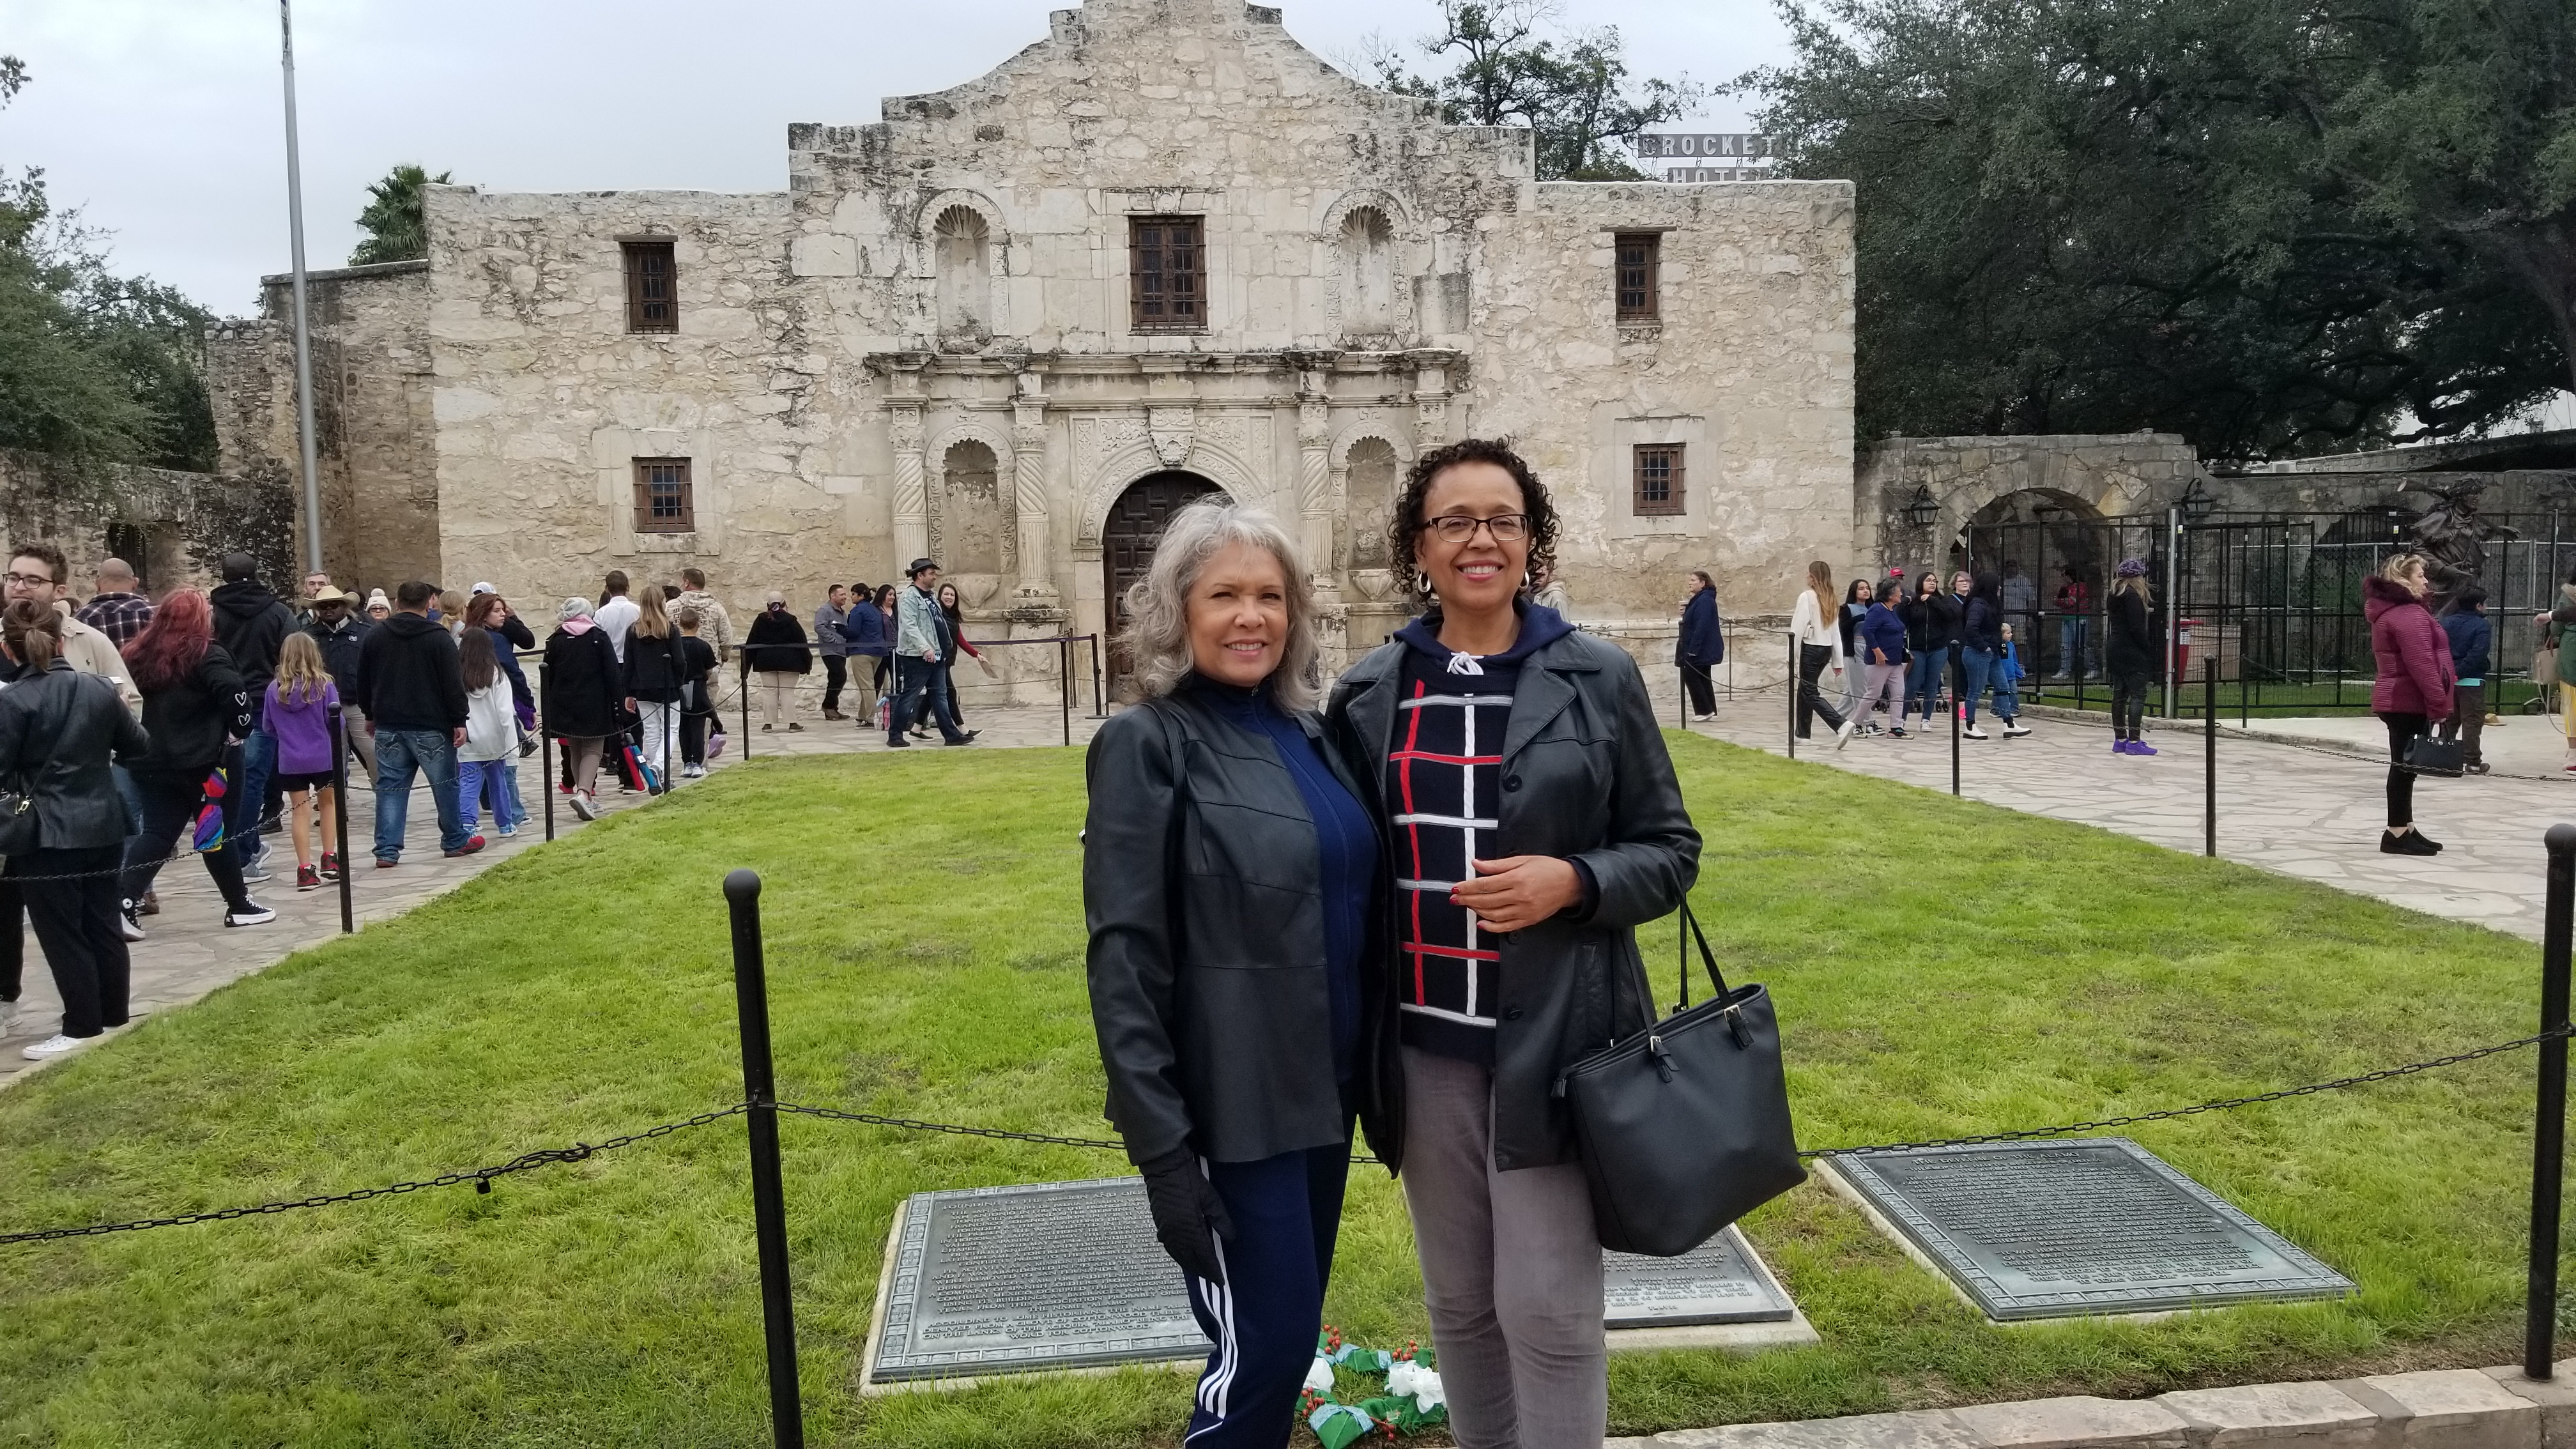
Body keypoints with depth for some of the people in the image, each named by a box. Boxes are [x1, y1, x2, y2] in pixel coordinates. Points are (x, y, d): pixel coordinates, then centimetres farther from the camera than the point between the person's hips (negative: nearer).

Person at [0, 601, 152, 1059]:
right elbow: (139, 746, 11)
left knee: (61, 932, 3)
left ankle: (82, 1026, 7)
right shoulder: (99, 689, 1)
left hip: (48, 835, -5)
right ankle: (113, 1015, 22)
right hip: (104, 827, 5)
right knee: (103, 924, 14)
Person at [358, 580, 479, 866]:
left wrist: (371, 715, 25)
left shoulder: (374, 637, 6)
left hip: (388, 726, 4)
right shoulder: (438, 638, -8)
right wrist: (459, 721, -6)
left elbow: (363, 681, 14)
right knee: (444, 783, 8)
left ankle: (387, 850, 1)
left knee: (390, 786, 5)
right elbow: (453, 683, -11)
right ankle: (455, 841, 18)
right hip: (430, 726, -4)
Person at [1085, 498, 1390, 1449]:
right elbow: (1124, 957, -16)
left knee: (1287, 1336, 17)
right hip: (1230, 1107, -6)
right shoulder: (1147, 743, -12)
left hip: (1323, 1091, 7)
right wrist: (1161, 1146, -19)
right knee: (1263, 1346, 0)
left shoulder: (1307, 733, 7)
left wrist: (1383, 1082, 15)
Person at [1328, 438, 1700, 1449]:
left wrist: (1572, 882, -18)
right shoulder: (1370, 693, 3)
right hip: (1424, 1047, 3)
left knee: (1549, 1308, 2)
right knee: (1458, 1302, 16)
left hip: (1554, 1039, -3)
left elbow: (1670, 851, 1)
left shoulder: (1599, 679, -4)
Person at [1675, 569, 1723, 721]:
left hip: (1701, 650, -10)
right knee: (1702, 678, 13)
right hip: (1704, 649, 10)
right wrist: (1685, 613, 1)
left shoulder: (1705, 600, -19)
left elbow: (1702, 626, -25)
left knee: (1690, 676, -6)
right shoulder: (1698, 599, 14)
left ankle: (1705, 711, -3)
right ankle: (1709, 711, 17)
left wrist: (1693, 648, -27)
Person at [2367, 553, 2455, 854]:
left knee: (2404, 764, 14)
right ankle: (2396, 834, -5)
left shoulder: (2389, 611, 18)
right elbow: (2422, 665, -23)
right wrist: (2439, 704, -20)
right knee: (2404, 765, -8)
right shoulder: (2410, 615, -16)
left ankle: (2406, 829, 21)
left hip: (2397, 701, 11)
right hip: (2409, 702, -11)